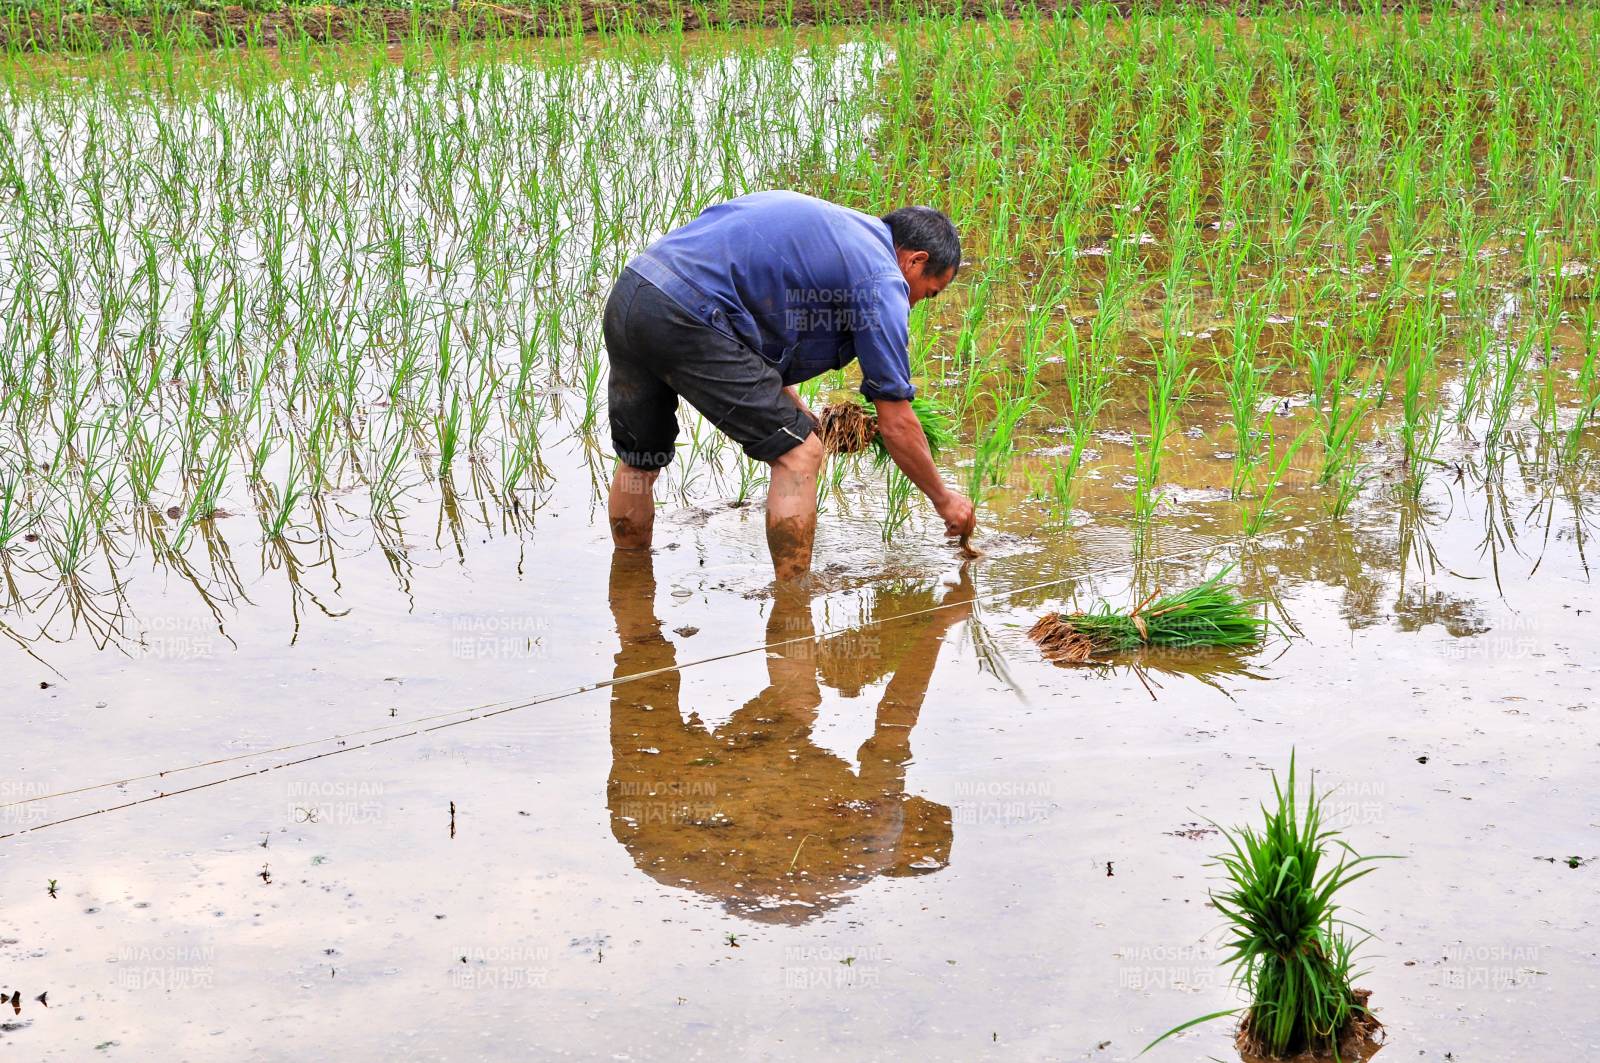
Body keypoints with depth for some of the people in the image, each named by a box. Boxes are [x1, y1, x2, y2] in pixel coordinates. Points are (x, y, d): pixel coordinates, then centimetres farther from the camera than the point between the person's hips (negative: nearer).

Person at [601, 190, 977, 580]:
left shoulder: (836, 225, 25)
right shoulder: (883, 279, 1)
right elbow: (896, 425, 2)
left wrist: (796, 411, 26)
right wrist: (944, 499, 17)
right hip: (684, 317, -9)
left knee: (638, 463, 25)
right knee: (798, 454, 2)